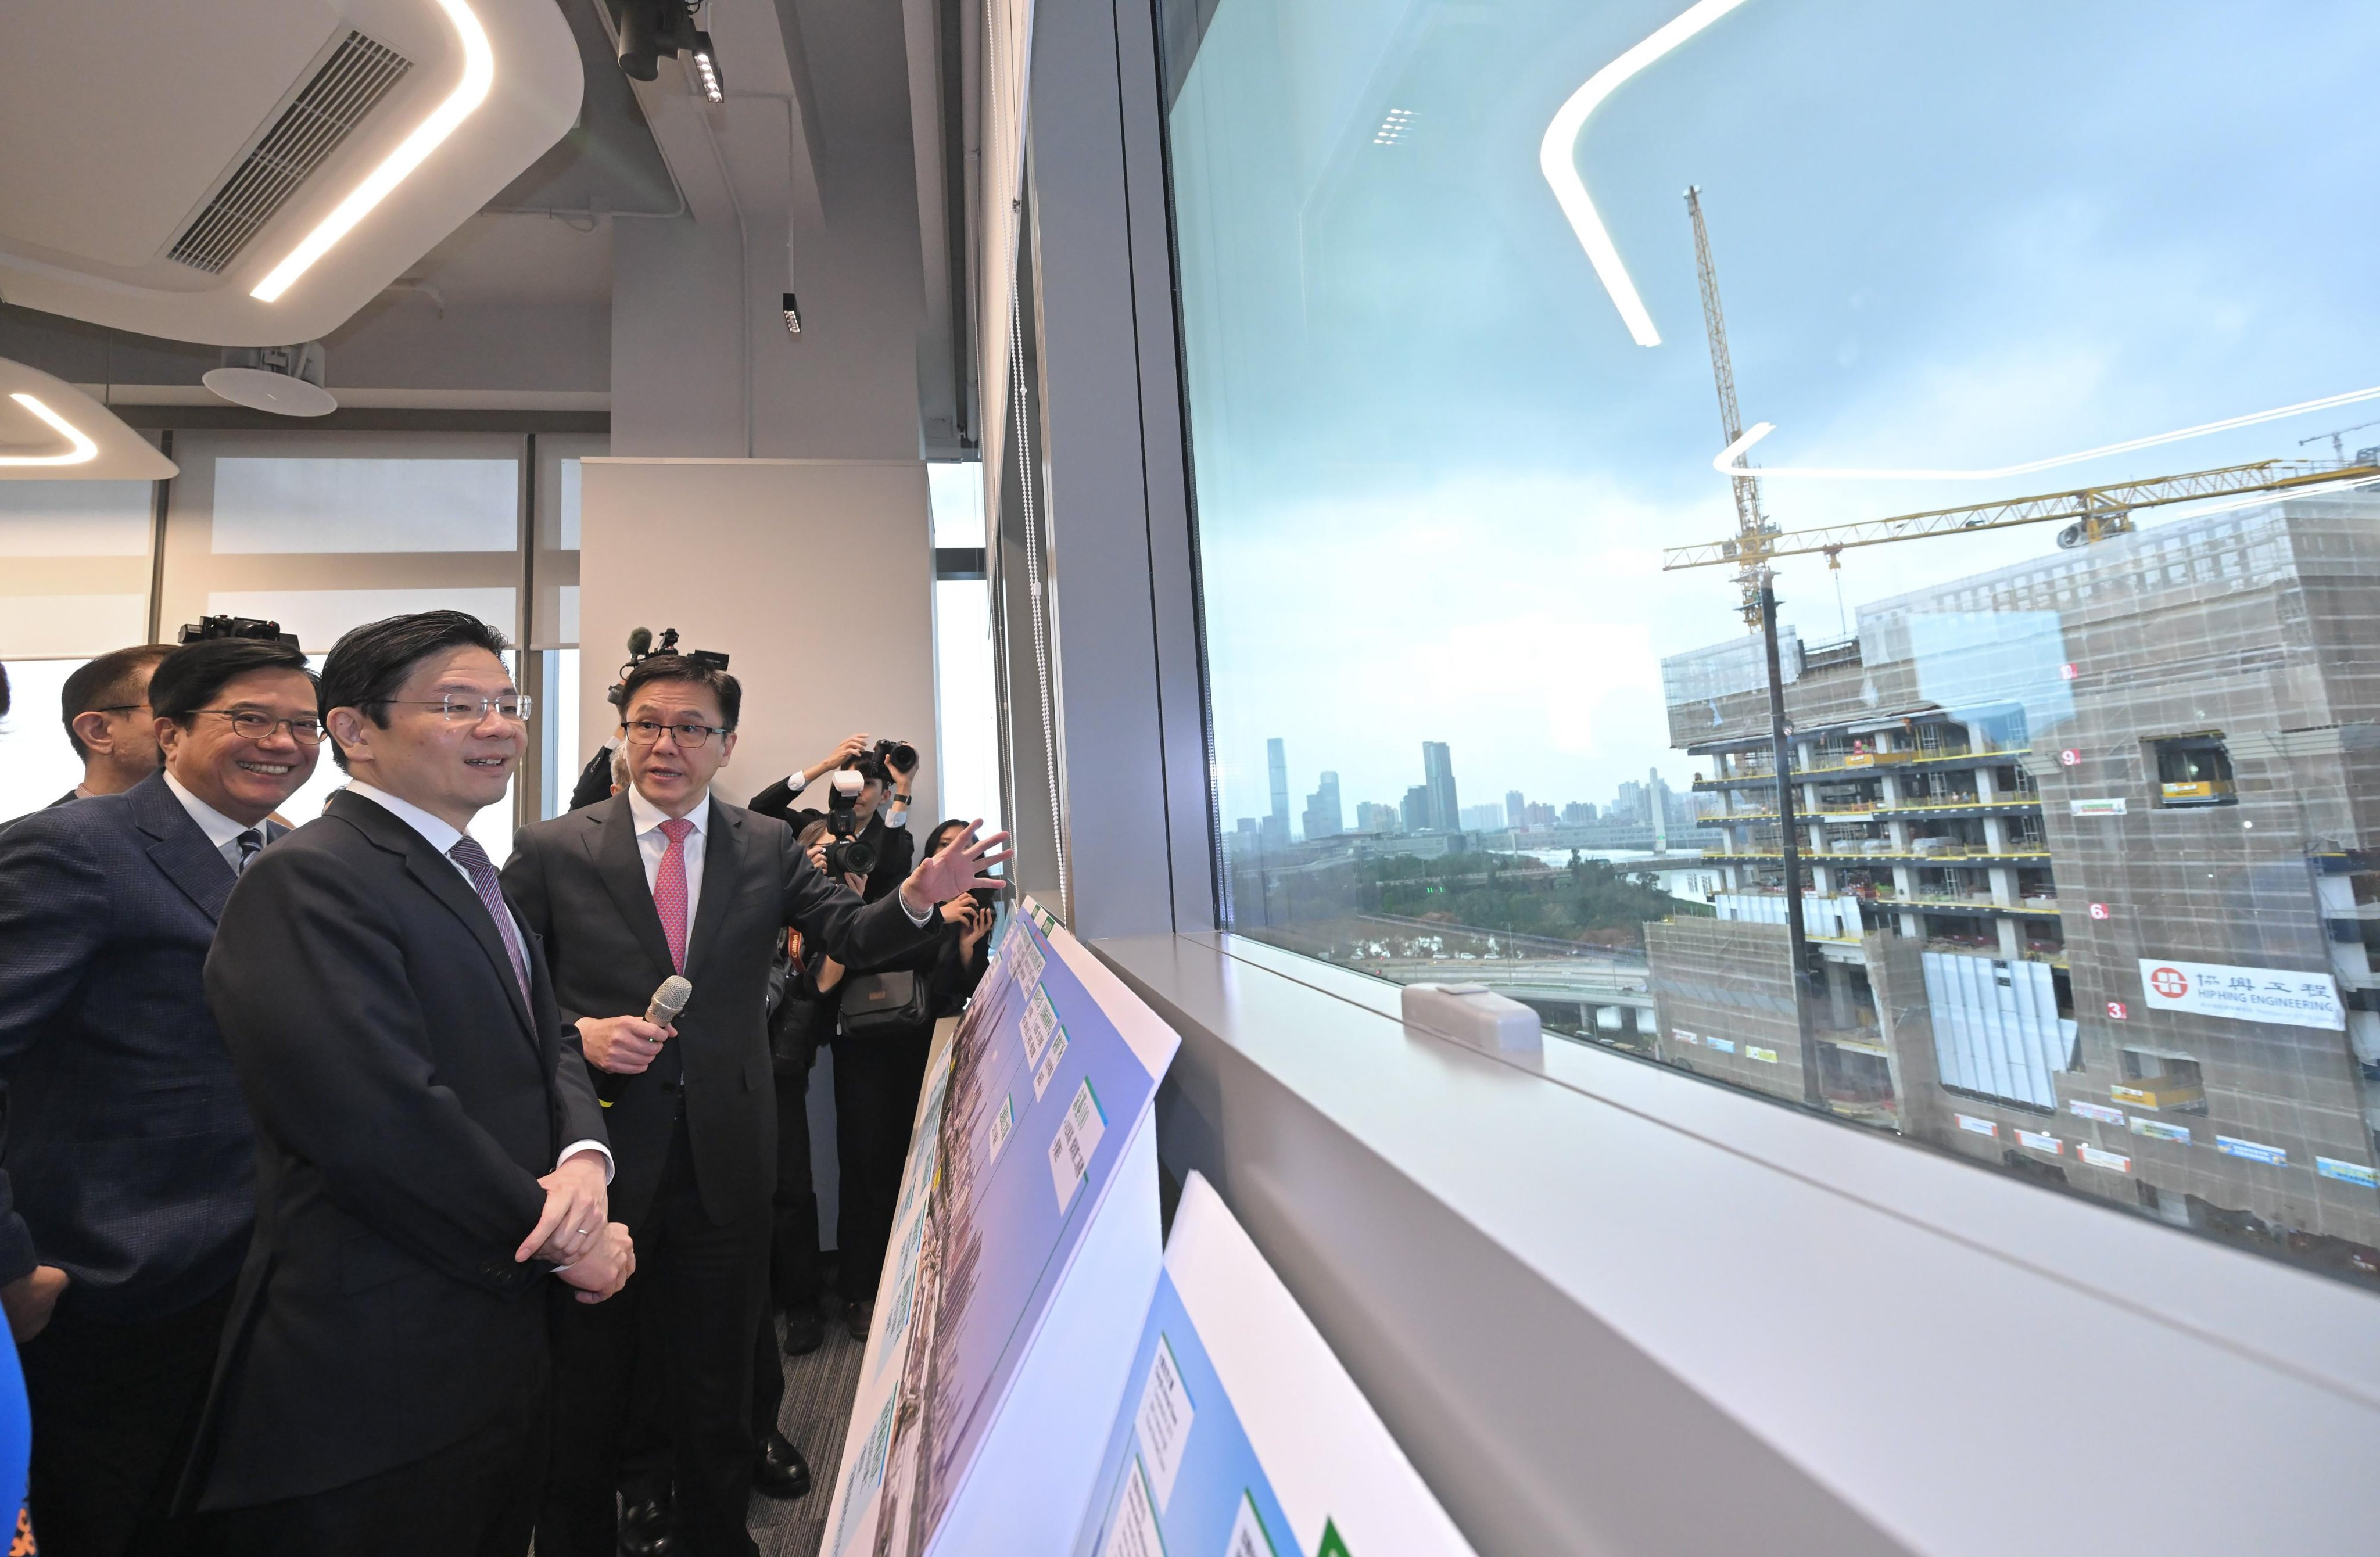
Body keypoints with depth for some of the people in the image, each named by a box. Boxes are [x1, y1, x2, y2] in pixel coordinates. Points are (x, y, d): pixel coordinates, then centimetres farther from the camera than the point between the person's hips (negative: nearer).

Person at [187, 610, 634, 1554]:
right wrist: (564, 1240, -15)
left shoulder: (472, 876, 11)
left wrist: (583, 1158, -12)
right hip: (377, 1389, -8)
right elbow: (385, 1125, -26)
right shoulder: (307, 881, -18)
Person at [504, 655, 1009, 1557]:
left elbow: (851, 933, -7)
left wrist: (919, 897, -26)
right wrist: (578, 1033, -18)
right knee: (586, 1387, 19)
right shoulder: (550, 851, -2)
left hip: (725, 1159, 2)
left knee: (717, 1374, 21)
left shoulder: (768, 848, 1)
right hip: (598, 1153, -1)